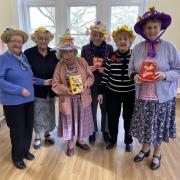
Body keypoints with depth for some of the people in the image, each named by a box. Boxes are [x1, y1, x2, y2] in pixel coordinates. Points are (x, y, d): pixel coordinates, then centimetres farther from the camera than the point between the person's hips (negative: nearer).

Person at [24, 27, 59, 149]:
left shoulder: (54, 53, 2)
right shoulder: (29, 53, -10)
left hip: (50, 90, 4)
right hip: (37, 90, -3)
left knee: (49, 114, 15)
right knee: (38, 115, 8)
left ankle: (47, 134, 35)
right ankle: (38, 137, 28)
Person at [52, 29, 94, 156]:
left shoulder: (82, 61, -3)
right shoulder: (59, 66, -5)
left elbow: (91, 76, 2)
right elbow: (55, 85, -5)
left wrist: (86, 84, -18)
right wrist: (65, 89, -23)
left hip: (83, 98, 2)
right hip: (67, 100, -1)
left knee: (82, 119, 15)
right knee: (69, 121, 11)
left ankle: (80, 140, 39)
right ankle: (70, 144, 32)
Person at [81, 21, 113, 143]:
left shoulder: (109, 48, -4)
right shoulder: (85, 48, -3)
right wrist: (88, 69, -17)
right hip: (91, 84, 0)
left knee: (105, 108, 12)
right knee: (92, 108, 11)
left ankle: (105, 130, 34)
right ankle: (93, 131, 33)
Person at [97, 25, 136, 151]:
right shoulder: (111, 57, -2)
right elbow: (105, 76, 2)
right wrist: (101, 92, 2)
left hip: (130, 94, -1)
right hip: (113, 93, 1)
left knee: (128, 118, 11)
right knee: (112, 118, 10)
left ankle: (128, 141, 35)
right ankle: (113, 139, 34)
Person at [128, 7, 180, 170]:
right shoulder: (138, 48, 1)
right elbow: (131, 69, 6)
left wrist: (165, 75, -22)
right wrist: (134, 76, -15)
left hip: (163, 97, -2)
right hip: (142, 96, 2)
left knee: (159, 125, 12)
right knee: (144, 125, 14)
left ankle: (157, 154, 36)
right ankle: (145, 149, 40)